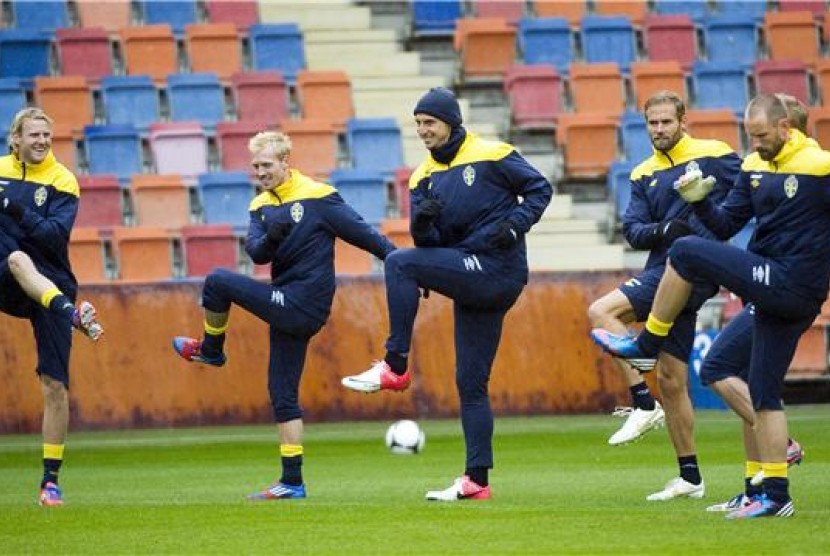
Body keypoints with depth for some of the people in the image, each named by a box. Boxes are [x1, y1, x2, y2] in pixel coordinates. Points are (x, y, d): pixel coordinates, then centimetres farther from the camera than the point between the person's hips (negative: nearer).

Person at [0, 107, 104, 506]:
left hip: (51, 286, -1)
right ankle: (73, 313, -60)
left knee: (55, 386, -6)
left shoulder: (62, 181, -1)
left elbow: (55, 235, -15)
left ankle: (51, 480, 3)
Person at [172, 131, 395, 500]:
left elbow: (363, 234, -6)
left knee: (218, 282, -11)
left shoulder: (318, 197, -8)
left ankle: (210, 350, 13)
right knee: (282, 396, 9)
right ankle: (292, 483, 13)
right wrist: (271, 237, -24)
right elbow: (256, 252, -2)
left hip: (302, 306, -8)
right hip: (290, 311, 8)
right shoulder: (261, 206, 11)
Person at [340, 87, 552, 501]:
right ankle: (477, 481, 10)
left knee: (399, 264, -21)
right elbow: (427, 242, 10)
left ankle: (395, 366, -18)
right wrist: (421, 222, -13)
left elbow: (540, 189, 2)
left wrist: (517, 223, -13)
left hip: (497, 268, -7)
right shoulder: (424, 176, 14)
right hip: (472, 282, 7)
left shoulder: (491, 156, -3)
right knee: (471, 383, 7)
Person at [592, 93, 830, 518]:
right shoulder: (756, 167, 12)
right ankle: (776, 495, 12)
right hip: (774, 289, 9)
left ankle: (646, 345, 2)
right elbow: (726, 225, 13)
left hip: (792, 286, -9)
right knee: (764, 392, 10)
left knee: (685, 253, -11)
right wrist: (699, 201, -4)